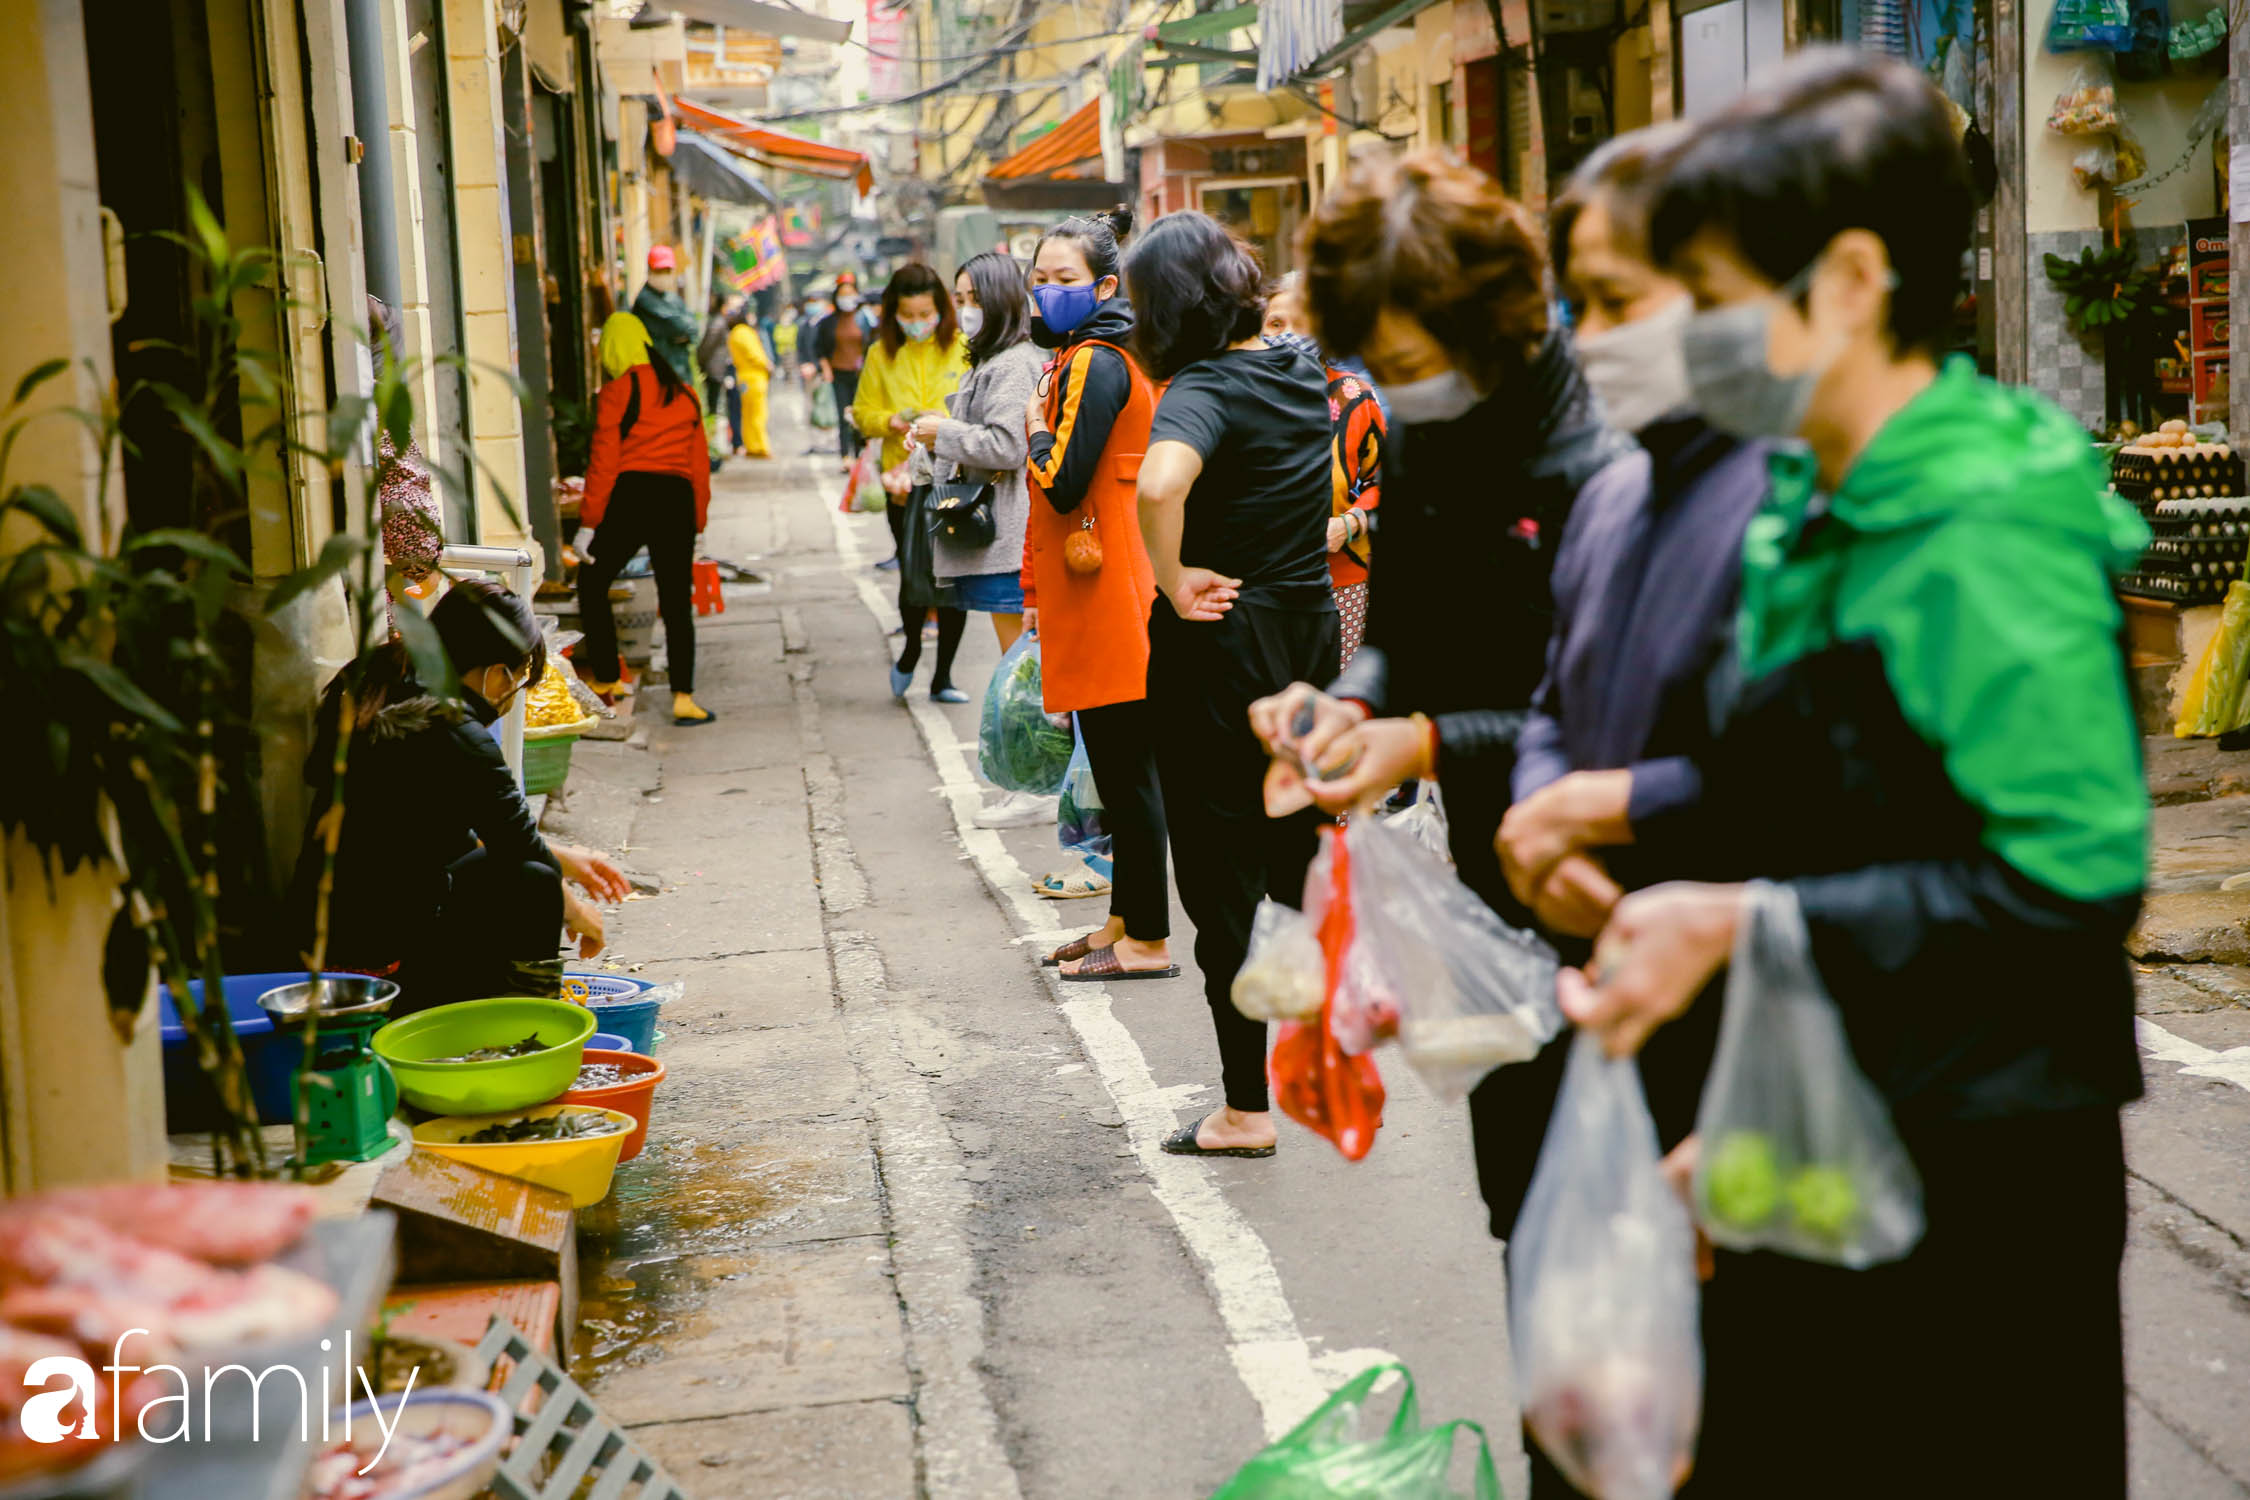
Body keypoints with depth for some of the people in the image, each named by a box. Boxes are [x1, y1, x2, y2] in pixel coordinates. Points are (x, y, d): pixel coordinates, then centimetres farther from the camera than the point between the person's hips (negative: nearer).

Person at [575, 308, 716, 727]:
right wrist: (698, 517, 17)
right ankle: (683, 696, -2)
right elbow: (700, 461, 12)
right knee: (676, 601, 6)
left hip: (630, 497, -4)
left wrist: (588, 520, -3)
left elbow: (604, 461, -6)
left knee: (592, 583, 15)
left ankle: (605, 678, 16)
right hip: (678, 500, 4)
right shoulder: (684, 393, 13)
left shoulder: (617, 391, -3)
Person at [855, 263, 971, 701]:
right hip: (905, 478, 0)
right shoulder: (881, 355, 6)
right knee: (914, 574, -6)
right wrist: (893, 421, -10)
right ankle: (912, 647, 25)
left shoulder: (963, 349, 1)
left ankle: (942, 677, 15)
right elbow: (863, 412, 10)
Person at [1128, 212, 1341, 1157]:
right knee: (1300, 854, 20)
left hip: (1221, 649, -7)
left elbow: (1160, 484, -39)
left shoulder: (1203, 390, -19)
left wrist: (1174, 583, -24)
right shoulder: (1303, 371, 6)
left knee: (1222, 877, 2)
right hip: (1311, 631, 7)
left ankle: (1245, 1109, 8)